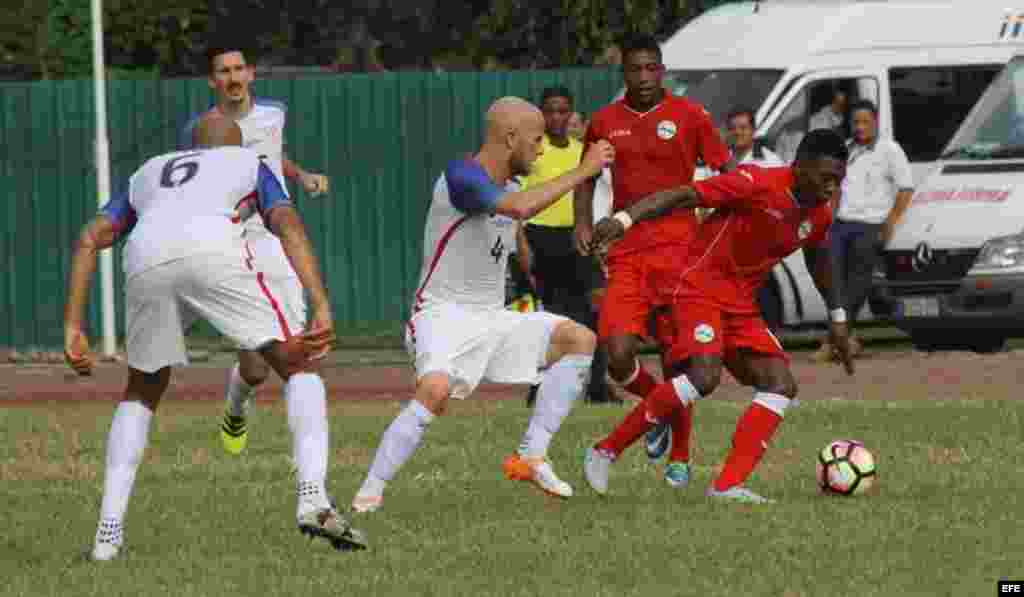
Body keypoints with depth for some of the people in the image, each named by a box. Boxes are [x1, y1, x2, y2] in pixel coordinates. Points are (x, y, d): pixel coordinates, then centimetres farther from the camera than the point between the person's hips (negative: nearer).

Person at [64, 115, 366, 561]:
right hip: (211, 249, -3)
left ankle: (109, 530, 12)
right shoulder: (248, 162, 33)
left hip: (145, 260, 3)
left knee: (142, 393, 25)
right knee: (299, 368, 8)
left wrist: (73, 328, 23)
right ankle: (312, 497, -14)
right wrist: (321, 307, 3)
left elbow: (91, 239, 27)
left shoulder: (148, 172, 41)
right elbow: (288, 226, 14)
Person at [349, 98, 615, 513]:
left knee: (580, 338, -5)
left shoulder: (506, 187, 11)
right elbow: (520, 208, -34)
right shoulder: (461, 176, -18)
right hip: (443, 312, -9)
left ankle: (531, 456, -4)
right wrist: (584, 170, -27)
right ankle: (370, 491, -22)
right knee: (436, 389, -35)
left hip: (492, 318, 9)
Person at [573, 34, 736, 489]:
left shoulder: (689, 115, 1)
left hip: (678, 248, -2)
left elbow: (727, 172, 6)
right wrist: (583, 222, 7)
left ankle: (680, 457, 12)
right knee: (618, 358, -11)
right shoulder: (604, 122, 9)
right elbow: (587, 176, 24)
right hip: (625, 256, 2)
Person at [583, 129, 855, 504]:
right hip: (699, 287, -8)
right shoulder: (758, 184, -20)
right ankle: (606, 452, -15)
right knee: (704, 375, -28)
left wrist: (838, 318, 32)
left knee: (781, 385, -5)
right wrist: (625, 219, -35)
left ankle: (728, 486, -10)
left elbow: (819, 262, 27)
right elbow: (682, 196, -23)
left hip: (741, 303, 8)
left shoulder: (819, 214, 4)